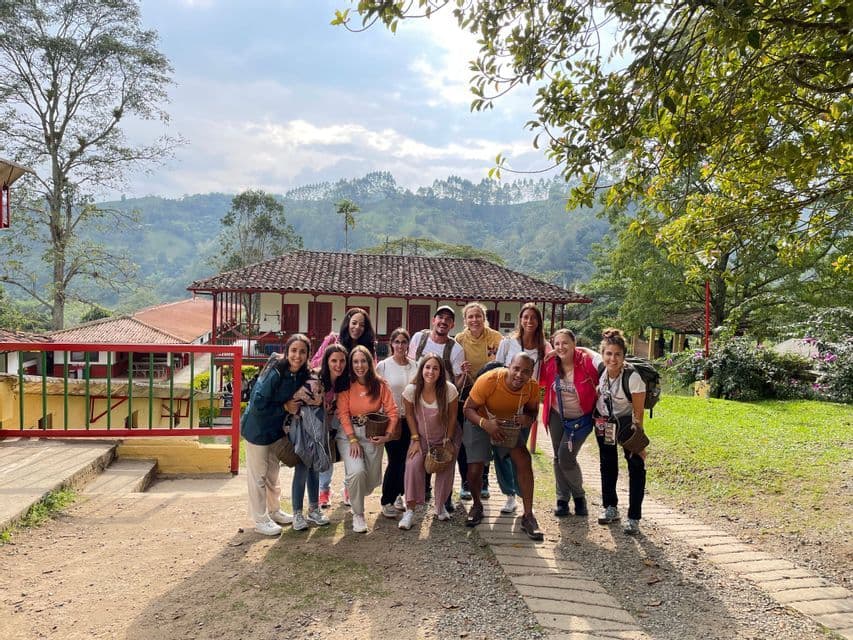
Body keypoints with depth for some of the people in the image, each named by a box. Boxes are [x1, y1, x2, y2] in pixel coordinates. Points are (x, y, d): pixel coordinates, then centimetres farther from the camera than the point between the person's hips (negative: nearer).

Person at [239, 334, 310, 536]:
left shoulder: (303, 375, -7)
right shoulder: (274, 373, -28)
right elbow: (259, 404, -28)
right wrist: (284, 408, -21)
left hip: (277, 429, 7)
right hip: (257, 429, -7)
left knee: (273, 473, 22)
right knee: (258, 475, 7)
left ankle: (274, 511, 38)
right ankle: (260, 519, 21)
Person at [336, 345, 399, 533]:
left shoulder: (380, 384, -4)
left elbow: (392, 411, -6)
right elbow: (343, 414, -10)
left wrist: (388, 435, -18)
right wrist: (353, 439, -17)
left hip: (373, 435, 2)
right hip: (349, 434, -2)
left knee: (372, 481, 7)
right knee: (357, 472, -23)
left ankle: (352, 489, 44)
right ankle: (357, 515, 0)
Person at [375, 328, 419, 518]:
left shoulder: (415, 366, 4)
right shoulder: (383, 365, -5)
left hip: (410, 419, 3)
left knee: (407, 459, 7)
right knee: (395, 460, -3)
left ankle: (397, 494, 28)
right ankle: (387, 501, 12)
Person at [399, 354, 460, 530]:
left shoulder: (449, 389, -23)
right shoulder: (411, 390, -21)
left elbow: (452, 416, -10)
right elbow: (410, 415, -7)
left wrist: (448, 440, -8)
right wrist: (415, 439, -9)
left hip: (445, 437, 1)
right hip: (421, 437, 0)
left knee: (446, 469, -3)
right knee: (413, 464, -20)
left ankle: (441, 506, 23)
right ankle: (410, 510, -11)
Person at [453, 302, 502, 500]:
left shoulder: (495, 337, -11)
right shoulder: (460, 339, -7)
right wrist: (461, 371, -26)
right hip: (465, 393, 0)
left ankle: (483, 481, 25)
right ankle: (465, 482, 17)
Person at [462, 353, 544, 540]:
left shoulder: (533, 387, -21)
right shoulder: (488, 380, -33)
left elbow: (532, 411, 0)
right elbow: (468, 409, -24)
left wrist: (528, 419, -26)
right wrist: (485, 423, -44)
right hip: (479, 421, -2)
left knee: (524, 460, -15)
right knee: (475, 468, -10)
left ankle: (528, 516, -2)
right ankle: (477, 505, 23)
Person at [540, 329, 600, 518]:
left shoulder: (587, 362, -22)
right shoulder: (550, 363, -10)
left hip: (580, 419, -4)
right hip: (557, 417, 4)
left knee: (566, 458, -8)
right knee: (558, 458, 9)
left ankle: (579, 496, 18)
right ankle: (562, 499, 25)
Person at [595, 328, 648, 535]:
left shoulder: (633, 378, -30)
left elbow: (638, 413, -22)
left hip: (626, 422, -4)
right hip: (604, 422, 4)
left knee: (636, 466, -8)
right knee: (607, 464, 14)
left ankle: (634, 518, 1)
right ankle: (610, 508, 30)